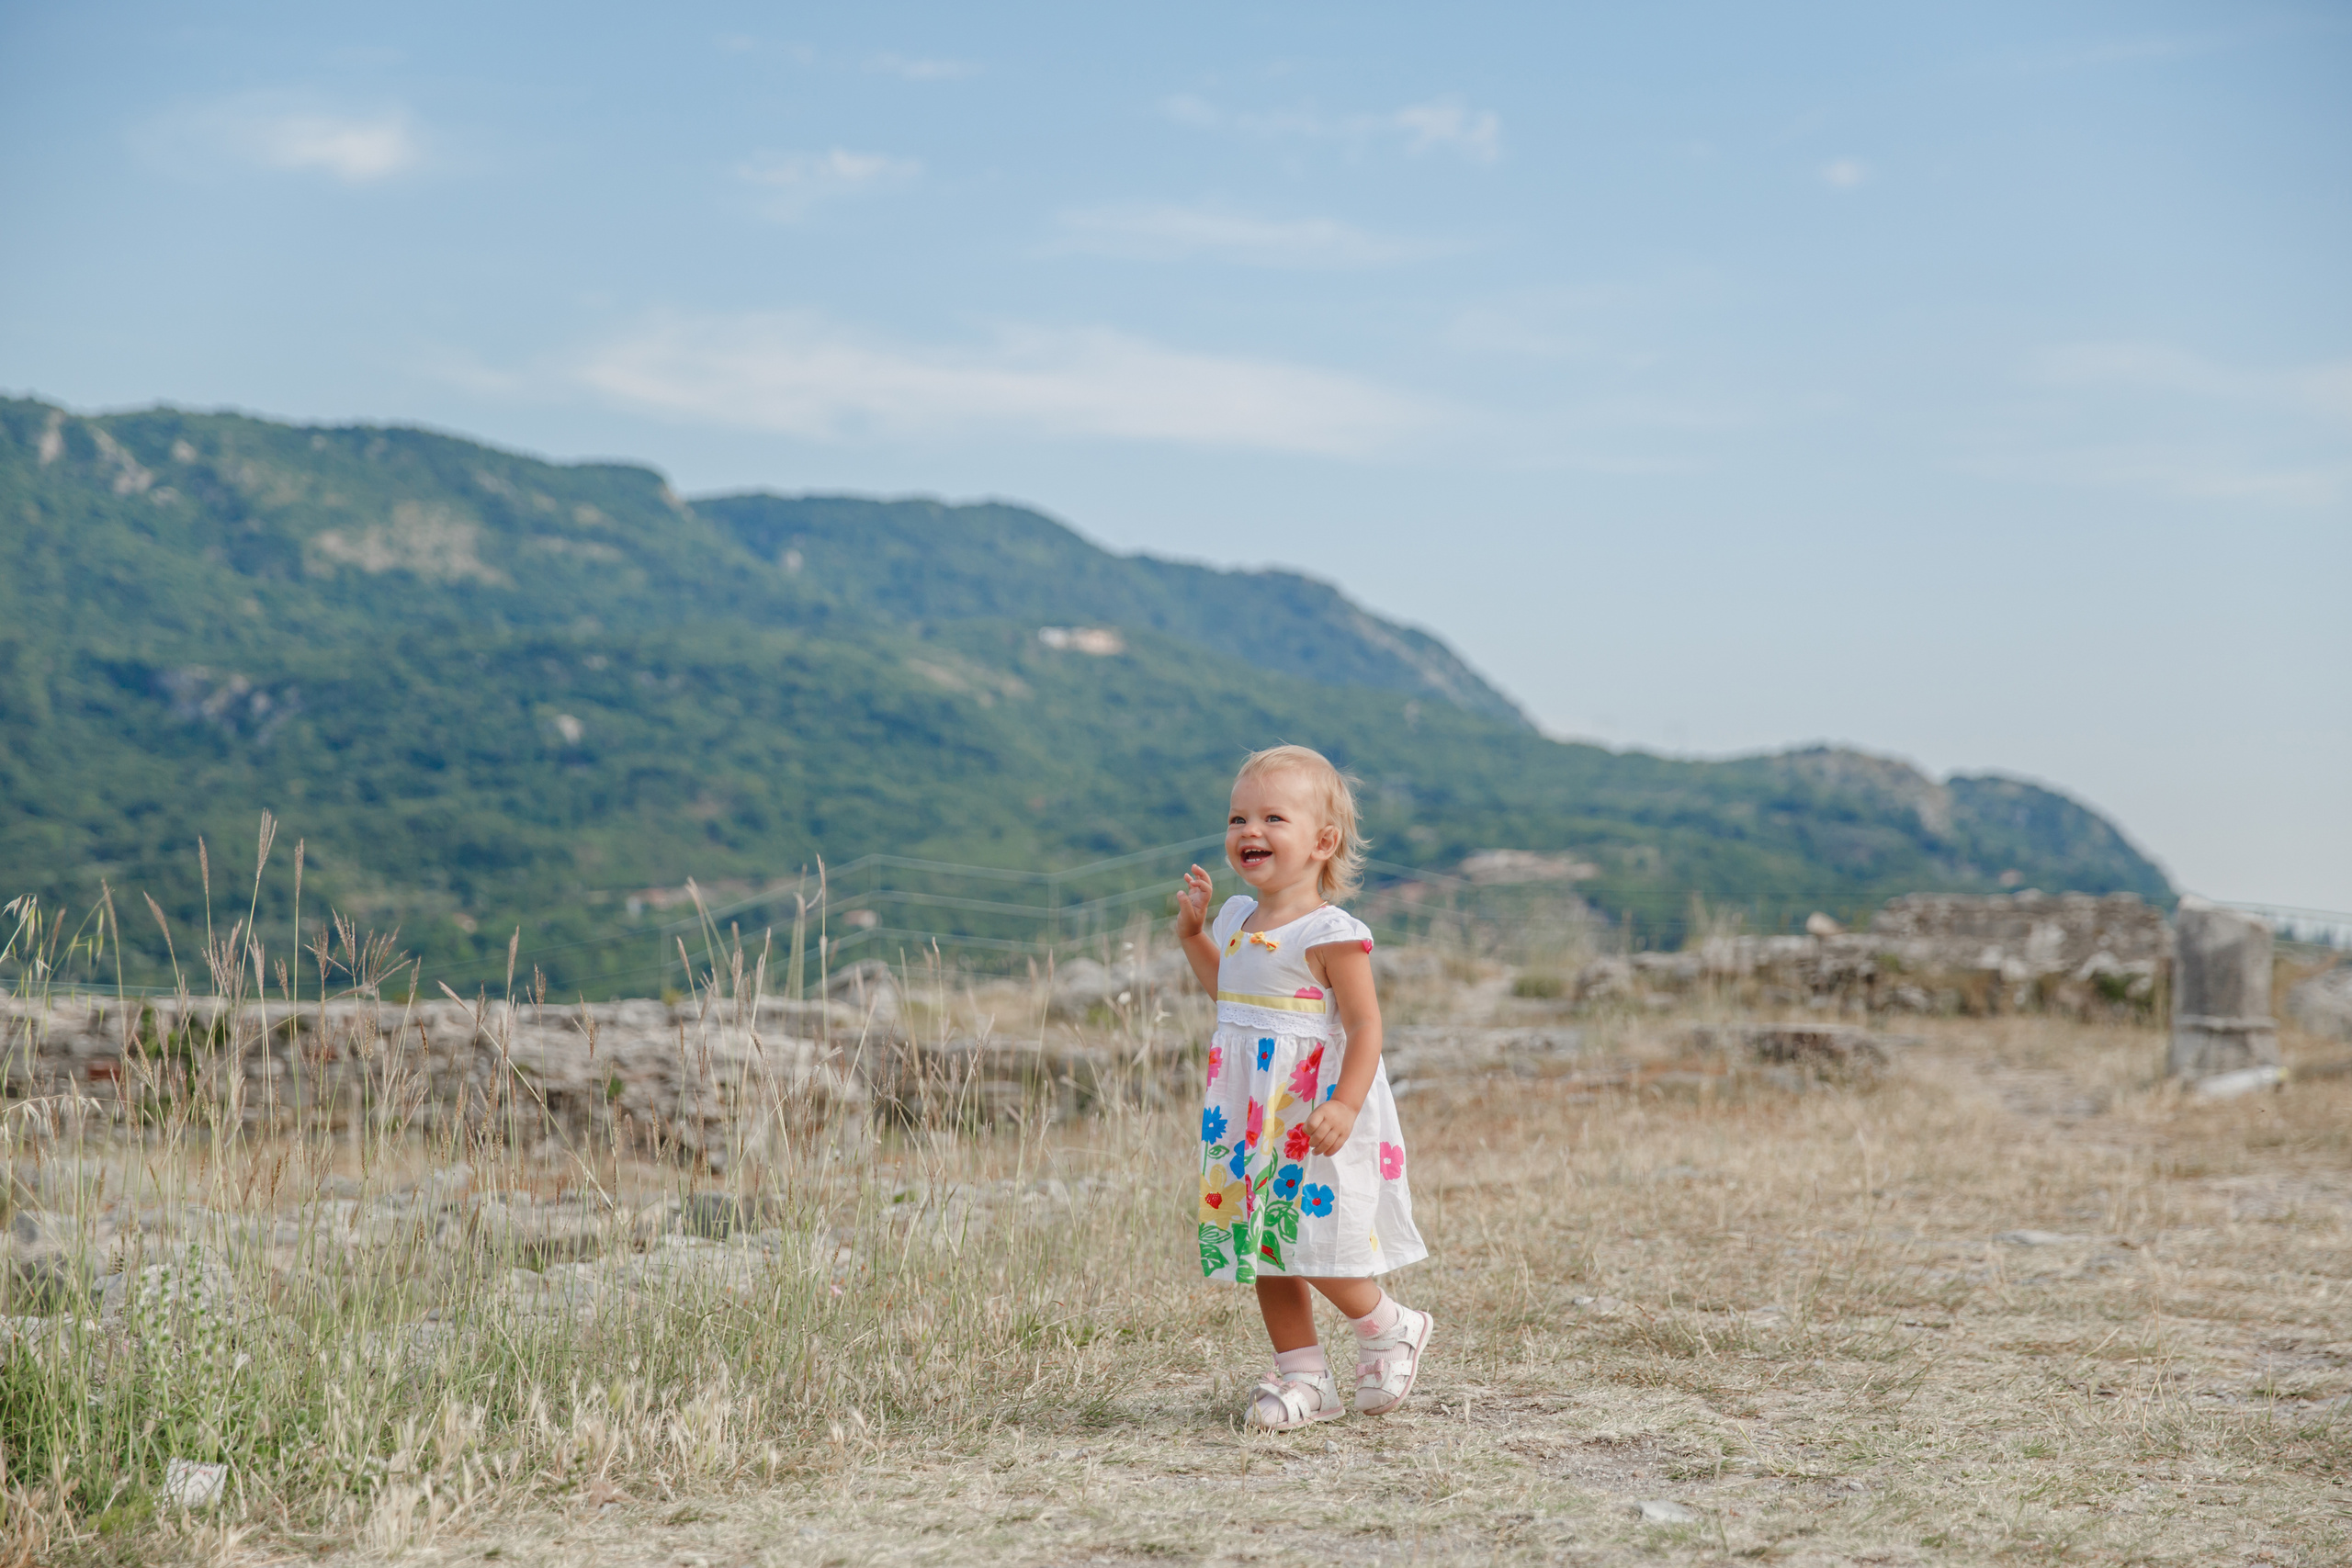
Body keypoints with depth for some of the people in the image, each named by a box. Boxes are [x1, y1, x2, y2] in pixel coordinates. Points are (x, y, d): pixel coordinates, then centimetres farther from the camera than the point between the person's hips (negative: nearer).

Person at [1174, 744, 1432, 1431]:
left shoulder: (1330, 934, -15)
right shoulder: (1240, 918, 10)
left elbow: (1365, 1022, -17)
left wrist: (1343, 1107, -27)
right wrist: (1194, 933, 20)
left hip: (1311, 1119, -8)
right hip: (1251, 1119, 8)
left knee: (1314, 1246, -8)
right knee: (1263, 1246, 10)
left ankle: (1391, 1329, 18)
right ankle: (1303, 1374, 20)